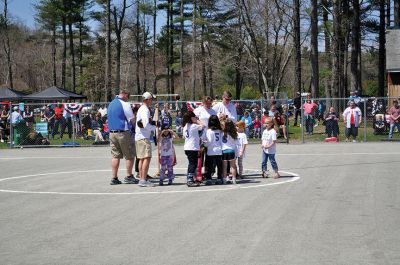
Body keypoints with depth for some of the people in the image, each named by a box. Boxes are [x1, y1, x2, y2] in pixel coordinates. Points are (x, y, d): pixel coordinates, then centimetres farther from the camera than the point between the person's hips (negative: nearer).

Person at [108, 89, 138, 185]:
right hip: (123, 132, -7)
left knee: (115, 156, 7)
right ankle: (129, 176, 4)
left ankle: (114, 178, 5)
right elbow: (132, 119, -7)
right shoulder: (124, 104, -8)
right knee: (129, 155, 3)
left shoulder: (111, 104, 16)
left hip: (112, 133, 7)